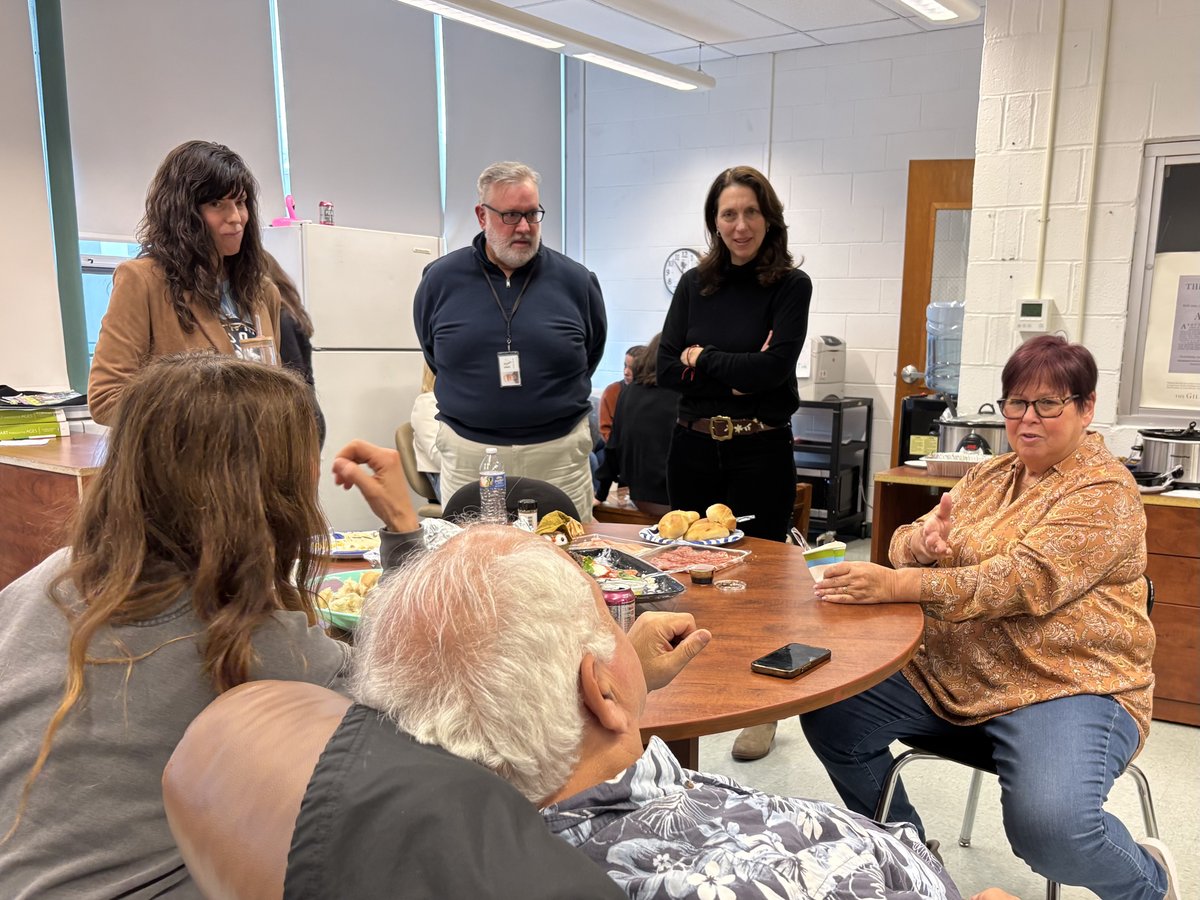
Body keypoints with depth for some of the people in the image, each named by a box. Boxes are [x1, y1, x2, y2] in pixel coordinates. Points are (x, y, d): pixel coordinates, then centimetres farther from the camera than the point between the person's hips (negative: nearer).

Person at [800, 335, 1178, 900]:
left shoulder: (1106, 492, -10)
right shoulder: (989, 476, 13)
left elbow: (1025, 581, -24)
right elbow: (906, 544, 10)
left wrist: (896, 586, -34)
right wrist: (922, 539, -17)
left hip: (1066, 684, -6)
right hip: (950, 673, 7)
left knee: (1050, 828, -32)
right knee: (830, 716, -10)